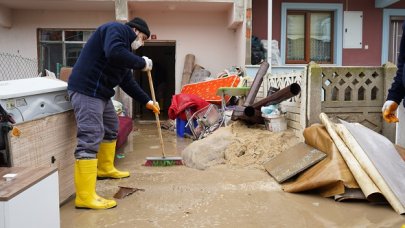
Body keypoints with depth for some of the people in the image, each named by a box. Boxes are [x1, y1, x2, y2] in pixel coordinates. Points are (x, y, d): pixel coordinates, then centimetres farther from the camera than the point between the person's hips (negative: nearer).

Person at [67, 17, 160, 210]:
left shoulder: (124, 44, 23)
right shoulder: (117, 29, -6)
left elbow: (127, 81, 26)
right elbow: (114, 54, -28)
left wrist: (147, 101, 28)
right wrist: (142, 63, -14)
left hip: (100, 91, 11)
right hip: (86, 89, -11)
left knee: (111, 127, 23)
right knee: (91, 138, -14)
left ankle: (105, 169, 40)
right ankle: (85, 197, -11)